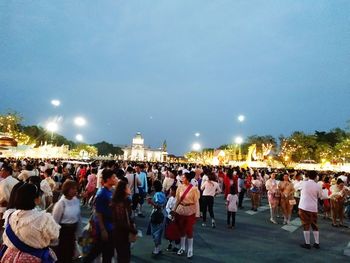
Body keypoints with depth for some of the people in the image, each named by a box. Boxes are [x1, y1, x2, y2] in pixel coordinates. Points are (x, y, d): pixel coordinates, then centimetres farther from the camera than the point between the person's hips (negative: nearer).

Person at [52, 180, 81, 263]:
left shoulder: (77, 201, -6)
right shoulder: (61, 203, -21)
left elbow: (78, 218, 4)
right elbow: (55, 221, -12)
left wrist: (77, 233, 12)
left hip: (72, 230, 5)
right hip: (62, 231, -5)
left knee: (70, 253, 21)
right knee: (61, 254, 14)